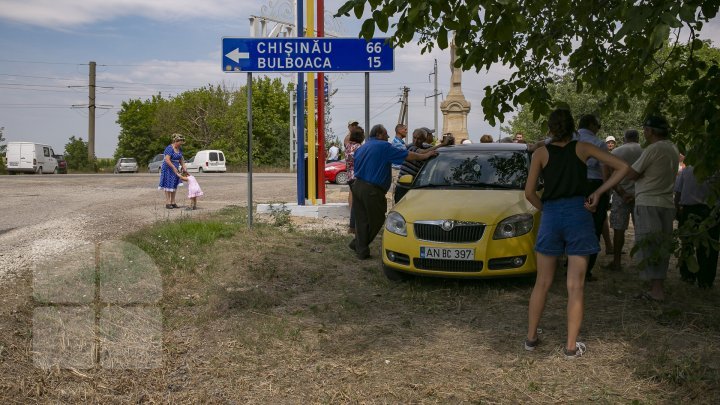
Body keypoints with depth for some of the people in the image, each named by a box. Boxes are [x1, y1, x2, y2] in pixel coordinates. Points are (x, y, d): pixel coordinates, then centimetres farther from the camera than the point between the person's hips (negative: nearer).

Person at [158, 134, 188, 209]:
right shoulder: (169, 148, -19)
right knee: (168, 185, -5)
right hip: (168, 168, -8)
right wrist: (174, 168, -23)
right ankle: (167, 203, -3)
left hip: (175, 169, 8)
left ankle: (173, 202, 12)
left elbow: (181, 159, 14)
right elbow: (167, 160, -25)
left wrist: (184, 167, 5)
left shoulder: (179, 149, 6)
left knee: (174, 185, 8)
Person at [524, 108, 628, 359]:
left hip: (551, 216, 1)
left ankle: (531, 338, 19)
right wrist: (599, 192, 1)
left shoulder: (541, 153, 2)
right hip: (579, 215, -1)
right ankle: (571, 346, 7)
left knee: (542, 283, 12)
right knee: (575, 287, 3)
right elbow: (622, 167, 2)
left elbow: (529, 192, -3)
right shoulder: (583, 148, 3)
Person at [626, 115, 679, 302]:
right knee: (661, 246, 12)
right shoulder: (673, 149, 12)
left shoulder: (653, 149, -13)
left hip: (648, 204, -8)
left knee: (649, 246, -3)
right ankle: (659, 286, 17)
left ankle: (656, 290, -3)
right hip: (667, 204, 8)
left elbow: (631, 174, -11)